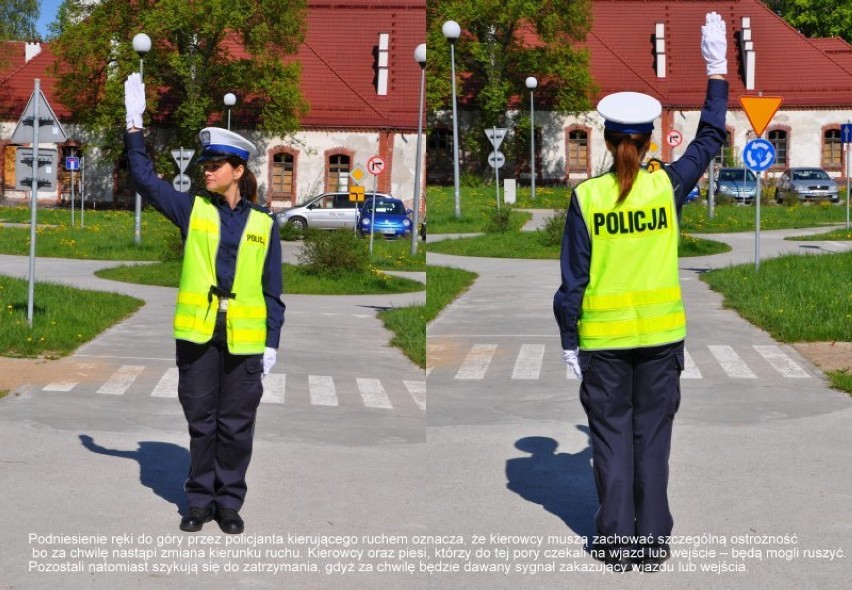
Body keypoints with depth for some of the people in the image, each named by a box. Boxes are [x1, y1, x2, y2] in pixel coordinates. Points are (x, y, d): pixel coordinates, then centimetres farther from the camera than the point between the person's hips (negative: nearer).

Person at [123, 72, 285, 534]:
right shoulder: (192, 209, 7)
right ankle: (200, 500, 19)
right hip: (197, 332, 1)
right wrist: (135, 124, -9)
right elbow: (144, 177, 0)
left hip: (244, 337, -1)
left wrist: (272, 341, 0)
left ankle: (229, 502, 18)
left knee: (236, 424, 6)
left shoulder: (263, 225, 5)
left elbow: (272, 289, 5)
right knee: (201, 421, 7)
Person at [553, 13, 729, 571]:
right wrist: (717, 69, 18)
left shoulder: (587, 196, -9)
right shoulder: (666, 186, -6)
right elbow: (710, 139, 11)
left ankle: (618, 541, 14)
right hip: (661, 333, 1)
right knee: (652, 436, 10)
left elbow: (574, 278, -6)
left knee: (612, 437, 9)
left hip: (603, 336, -1)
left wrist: (568, 340, 3)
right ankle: (653, 541, 15)